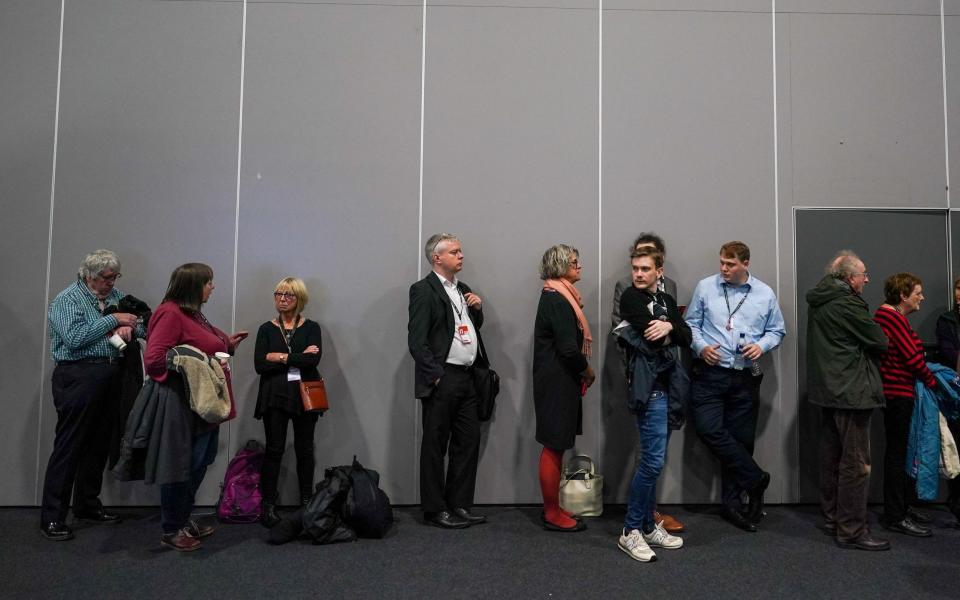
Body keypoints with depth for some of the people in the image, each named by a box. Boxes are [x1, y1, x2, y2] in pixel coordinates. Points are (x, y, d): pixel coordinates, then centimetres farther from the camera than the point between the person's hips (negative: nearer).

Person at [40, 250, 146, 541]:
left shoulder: (114, 295, 15)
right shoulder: (67, 300, -5)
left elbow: (141, 326, 15)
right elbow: (75, 338, -19)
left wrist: (129, 328, -7)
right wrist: (113, 320, -15)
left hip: (110, 377, 7)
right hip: (79, 377, -7)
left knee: (99, 445, 14)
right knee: (68, 447, -3)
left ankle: (87, 504, 27)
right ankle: (52, 517, 5)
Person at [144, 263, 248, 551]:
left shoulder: (192, 313, 14)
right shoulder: (170, 314, -17)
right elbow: (153, 359, -23)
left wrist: (227, 345, 12)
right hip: (187, 407, -10)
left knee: (199, 464, 18)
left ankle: (184, 518, 34)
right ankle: (171, 530, 18)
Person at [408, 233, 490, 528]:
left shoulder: (463, 289, 17)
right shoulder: (423, 290, -7)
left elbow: (475, 327, 25)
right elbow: (416, 340, -12)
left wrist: (477, 308, 5)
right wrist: (435, 375, -15)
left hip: (467, 377, 8)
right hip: (441, 379, -8)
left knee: (468, 442, 10)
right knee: (435, 446, 3)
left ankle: (460, 505, 22)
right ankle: (435, 510, 14)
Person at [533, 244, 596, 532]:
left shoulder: (558, 296, 13)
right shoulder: (556, 300, -17)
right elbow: (569, 348, -21)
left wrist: (582, 370, 8)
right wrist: (587, 370, -5)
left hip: (559, 381, 10)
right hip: (557, 383, -10)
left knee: (555, 446, 15)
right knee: (554, 446, 0)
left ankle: (552, 508, 26)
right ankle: (552, 514, 12)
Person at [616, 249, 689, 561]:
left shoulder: (667, 301, 15)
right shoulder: (630, 297, -7)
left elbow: (686, 336, 2)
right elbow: (654, 337, -19)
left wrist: (669, 326, -15)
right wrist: (671, 334, -1)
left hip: (667, 386, 7)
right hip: (649, 387, -7)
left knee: (654, 460, 12)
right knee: (653, 460, -10)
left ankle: (648, 525, 22)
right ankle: (631, 531, 1)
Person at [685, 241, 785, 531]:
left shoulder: (765, 294, 5)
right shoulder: (705, 287, 1)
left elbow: (777, 331, 14)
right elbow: (691, 323, 7)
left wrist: (762, 345, -6)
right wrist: (701, 346, -9)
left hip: (746, 378, 1)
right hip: (710, 373, -1)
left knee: (740, 438, 7)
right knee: (709, 429, -14)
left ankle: (732, 502, 22)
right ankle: (755, 478, 7)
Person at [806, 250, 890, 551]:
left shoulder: (818, 302, 12)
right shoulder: (847, 304, -16)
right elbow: (880, 342, -10)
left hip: (826, 390, 10)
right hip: (851, 391, -9)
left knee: (832, 457, 16)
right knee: (856, 463, -3)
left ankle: (832, 517, 26)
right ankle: (852, 530, 1)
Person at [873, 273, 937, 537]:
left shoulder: (890, 315, 16)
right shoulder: (892, 316, -16)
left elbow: (905, 355, 14)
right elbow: (912, 357, -17)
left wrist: (926, 374, 3)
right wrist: (932, 381, -4)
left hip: (899, 392, 10)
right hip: (897, 393, -10)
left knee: (905, 450, 17)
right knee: (897, 452, -3)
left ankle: (905, 505, 29)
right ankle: (895, 517, 6)